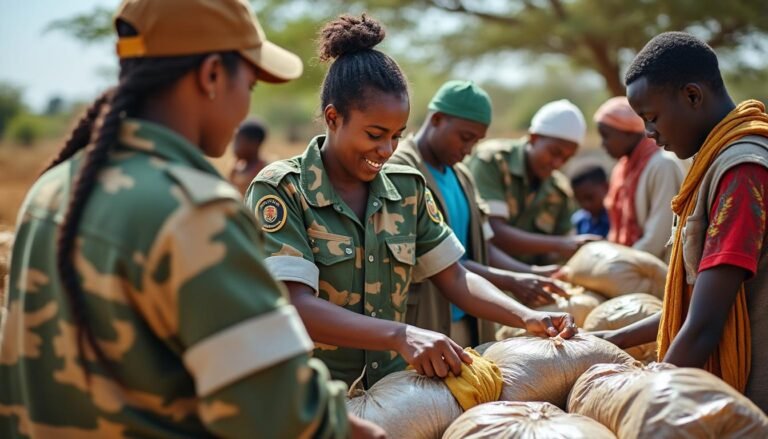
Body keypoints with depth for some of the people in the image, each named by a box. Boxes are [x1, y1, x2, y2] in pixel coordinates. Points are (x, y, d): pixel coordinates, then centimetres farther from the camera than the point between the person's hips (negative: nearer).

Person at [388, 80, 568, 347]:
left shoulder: (461, 176, 14)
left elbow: (480, 245, 11)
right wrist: (509, 282, -21)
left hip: (466, 322, 8)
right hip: (420, 324, -8)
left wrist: (532, 274, -5)